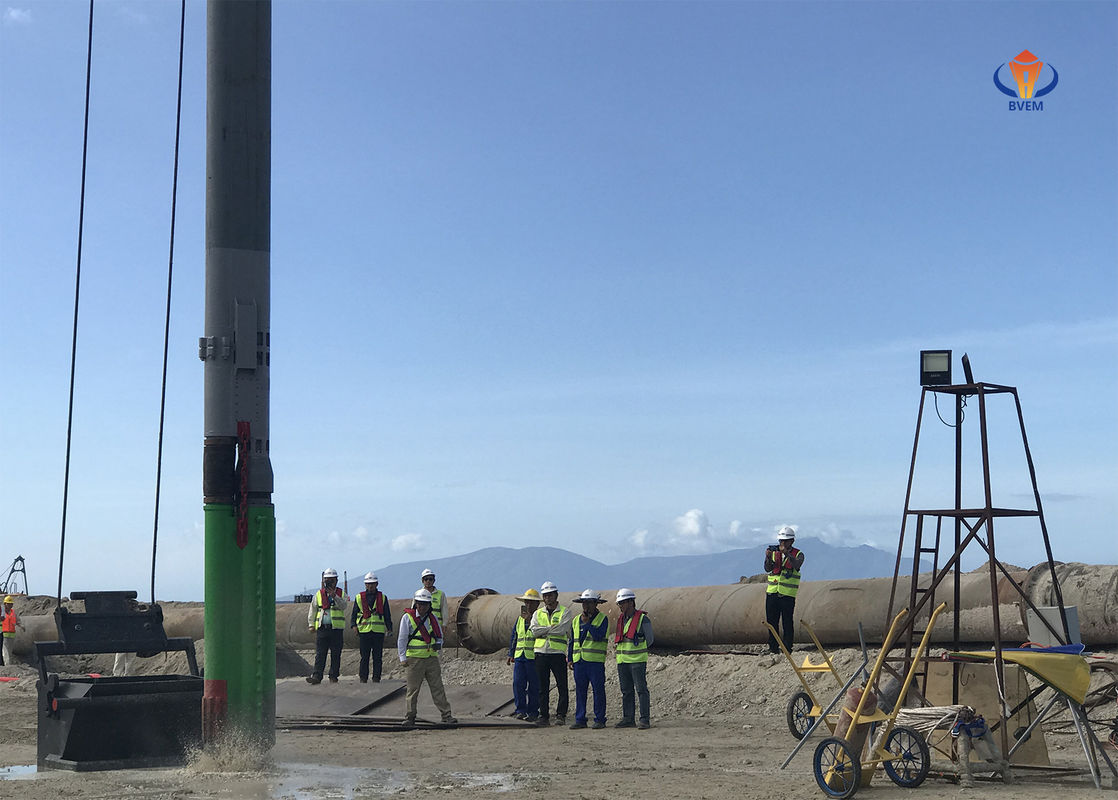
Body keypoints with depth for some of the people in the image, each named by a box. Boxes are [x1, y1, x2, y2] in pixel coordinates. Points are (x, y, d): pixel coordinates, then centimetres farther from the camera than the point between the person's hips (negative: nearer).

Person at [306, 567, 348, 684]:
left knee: (335, 654, 2)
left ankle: (333, 676, 9)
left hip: (337, 628, -1)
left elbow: (343, 606, -10)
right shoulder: (319, 594, 13)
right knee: (320, 654, -4)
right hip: (322, 628, 1)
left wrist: (334, 596, -21)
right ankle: (317, 676, -7)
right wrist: (311, 624, 5)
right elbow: (312, 610, 14)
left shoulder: (341, 594, 8)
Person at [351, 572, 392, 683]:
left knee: (378, 657, 1)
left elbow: (387, 615, 13)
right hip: (364, 631, 0)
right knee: (364, 656, 0)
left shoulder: (382, 598, 11)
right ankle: (363, 677, 7)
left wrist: (389, 628, 5)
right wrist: (354, 625, -4)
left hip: (379, 631, 1)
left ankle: (376, 678, 6)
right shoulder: (359, 597, 10)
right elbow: (354, 614, 11)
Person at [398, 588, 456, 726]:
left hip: (432, 657, 3)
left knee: (437, 687, 1)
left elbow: (440, 636, 18)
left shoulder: (433, 618, 10)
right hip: (414, 659, -3)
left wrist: (438, 644, -3)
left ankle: (446, 715, 3)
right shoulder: (408, 618, -2)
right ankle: (410, 716, 13)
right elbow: (402, 639, -1)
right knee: (413, 689, 2)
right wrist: (402, 657, -6)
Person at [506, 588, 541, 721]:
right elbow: (514, 637, 23)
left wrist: (530, 619, -17)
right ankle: (520, 710, 4)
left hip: (534, 656, -5)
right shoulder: (520, 618, 19)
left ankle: (533, 712, 6)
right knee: (518, 684, -2)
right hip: (519, 656, 5)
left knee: (534, 686, -1)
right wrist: (510, 654, 18)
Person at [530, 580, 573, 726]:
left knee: (562, 686, -3)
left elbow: (562, 629, -14)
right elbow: (534, 630, -3)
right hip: (541, 653, 3)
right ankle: (543, 716, 10)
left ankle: (561, 715, 3)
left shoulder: (565, 612, 3)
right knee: (542, 687, 5)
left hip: (558, 653, -3)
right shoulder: (538, 614, 14)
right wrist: (552, 628, -9)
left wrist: (544, 630, -6)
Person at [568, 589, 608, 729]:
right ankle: (580, 719, 10)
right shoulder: (576, 620, 16)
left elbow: (598, 636, -17)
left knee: (598, 690, -3)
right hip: (579, 661, 5)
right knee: (580, 691, 6)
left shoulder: (602, 619, -1)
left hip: (596, 661, -5)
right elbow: (572, 641, 20)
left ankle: (600, 719, 3)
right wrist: (570, 659, 14)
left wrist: (587, 623, -15)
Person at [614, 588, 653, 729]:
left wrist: (636, 651, 3)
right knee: (626, 691, 10)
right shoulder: (620, 619, 13)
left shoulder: (643, 619, -7)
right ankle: (628, 719, 16)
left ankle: (644, 720, -5)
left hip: (638, 660, -7)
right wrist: (623, 650, 14)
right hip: (622, 660, 7)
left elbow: (649, 640, -2)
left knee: (641, 690, -6)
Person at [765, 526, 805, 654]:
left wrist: (787, 553, -32)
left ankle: (787, 649, 0)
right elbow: (767, 569, -3)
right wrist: (768, 558, -21)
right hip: (772, 593, 3)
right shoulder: (774, 552, 10)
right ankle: (773, 648, 14)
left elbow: (797, 565, -20)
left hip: (788, 594, -3)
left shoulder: (798, 554, 2)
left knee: (787, 623, -4)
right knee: (772, 622, 6)